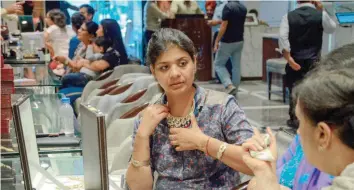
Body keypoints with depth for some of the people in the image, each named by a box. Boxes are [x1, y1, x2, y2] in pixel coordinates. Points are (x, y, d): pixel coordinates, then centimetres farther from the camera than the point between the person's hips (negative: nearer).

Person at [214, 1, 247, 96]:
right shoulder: (243, 8, 5)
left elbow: (224, 26, -20)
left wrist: (216, 41, -15)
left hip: (227, 42, -6)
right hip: (239, 41, 6)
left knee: (218, 64, 6)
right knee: (237, 66, 10)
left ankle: (229, 85, -11)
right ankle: (234, 91, 13)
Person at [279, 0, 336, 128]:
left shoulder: (289, 16, -1)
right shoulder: (321, 15, -3)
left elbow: (283, 38, -11)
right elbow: (332, 29, 17)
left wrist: (289, 58, -12)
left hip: (295, 60, 1)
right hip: (314, 61, -1)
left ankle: (294, 119, 18)